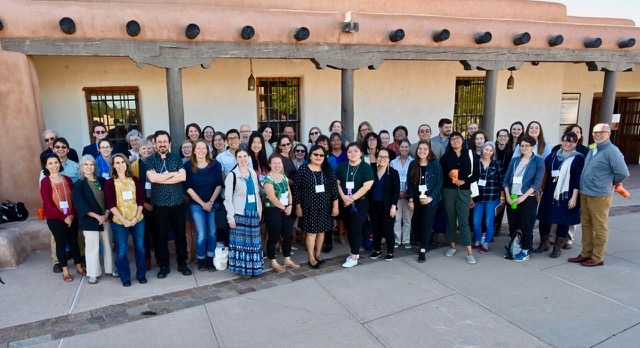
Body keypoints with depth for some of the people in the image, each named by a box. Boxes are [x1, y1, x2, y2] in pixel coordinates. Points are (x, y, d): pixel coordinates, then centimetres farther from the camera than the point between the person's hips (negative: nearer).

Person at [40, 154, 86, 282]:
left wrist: (72, 215, -13)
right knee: (61, 243, 8)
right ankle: (65, 271, 21)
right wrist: (63, 217, -14)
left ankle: (79, 267, 26)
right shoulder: (45, 182, -8)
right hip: (55, 219, -3)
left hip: (71, 217, 3)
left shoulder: (67, 179, 2)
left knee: (74, 241, 12)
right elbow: (48, 204, -12)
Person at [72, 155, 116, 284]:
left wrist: (107, 213, -7)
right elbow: (81, 206, -11)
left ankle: (109, 269, 24)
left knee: (108, 244, 10)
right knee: (92, 246, 2)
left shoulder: (102, 181, 6)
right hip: (89, 221, -4)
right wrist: (97, 216, -17)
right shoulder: (78, 185, -5)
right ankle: (93, 274, 13)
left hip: (105, 218, 4)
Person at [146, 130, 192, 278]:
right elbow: (152, 177, -16)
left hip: (177, 204, 1)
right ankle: (164, 265, 22)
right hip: (159, 205, 0)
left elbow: (183, 177, -11)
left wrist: (161, 179, -12)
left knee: (181, 234, 9)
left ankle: (182, 263, 22)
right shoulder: (150, 160, 2)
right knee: (161, 236, 9)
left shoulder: (176, 158, 5)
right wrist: (173, 173, -11)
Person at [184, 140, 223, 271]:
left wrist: (211, 202, -11)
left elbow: (219, 185, -2)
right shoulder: (188, 166, -3)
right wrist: (203, 203, -10)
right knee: (201, 235, -3)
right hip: (196, 205, -1)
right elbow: (188, 188, -6)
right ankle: (201, 261, 16)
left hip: (214, 203, 1)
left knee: (212, 233, 5)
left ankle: (210, 260, 18)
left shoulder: (215, 165, -1)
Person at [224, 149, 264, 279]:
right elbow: (228, 198, -10)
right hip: (239, 214, -5)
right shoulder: (232, 175, -9)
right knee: (241, 241, 2)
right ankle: (242, 268, 14)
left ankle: (253, 267, 25)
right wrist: (230, 217, -14)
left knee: (253, 241, 12)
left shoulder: (253, 173, 8)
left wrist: (260, 211, 11)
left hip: (253, 213, 5)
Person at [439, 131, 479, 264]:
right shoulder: (445, 156, 4)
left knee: (464, 220, -5)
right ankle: (452, 246, 21)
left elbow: (476, 174, 1)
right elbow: (439, 173, 5)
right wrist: (448, 174, -14)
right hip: (448, 190, 1)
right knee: (451, 218, 8)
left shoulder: (470, 155, 2)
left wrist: (464, 181, -12)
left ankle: (469, 252, -3)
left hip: (464, 190, -1)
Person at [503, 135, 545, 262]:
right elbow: (506, 179, 7)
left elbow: (537, 182, -10)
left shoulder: (538, 161, -2)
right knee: (512, 226, 7)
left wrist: (523, 197, -18)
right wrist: (507, 196, -5)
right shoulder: (514, 160, 10)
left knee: (525, 226, 2)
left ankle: (525, 251, 14)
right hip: (512, 198, 4)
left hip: (528, 198, -4)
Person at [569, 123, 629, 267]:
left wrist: (609, 183, -4)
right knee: (586, 225, 15)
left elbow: (623, 173, -19)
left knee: (599, 227, 3)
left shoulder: (612, 151, -14)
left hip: (600, 196, -8)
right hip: (585, 193, 8)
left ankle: (598, 257, 13)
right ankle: (586, 253, 25)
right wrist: (583, 186, 13)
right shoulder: (592, 150, 12)